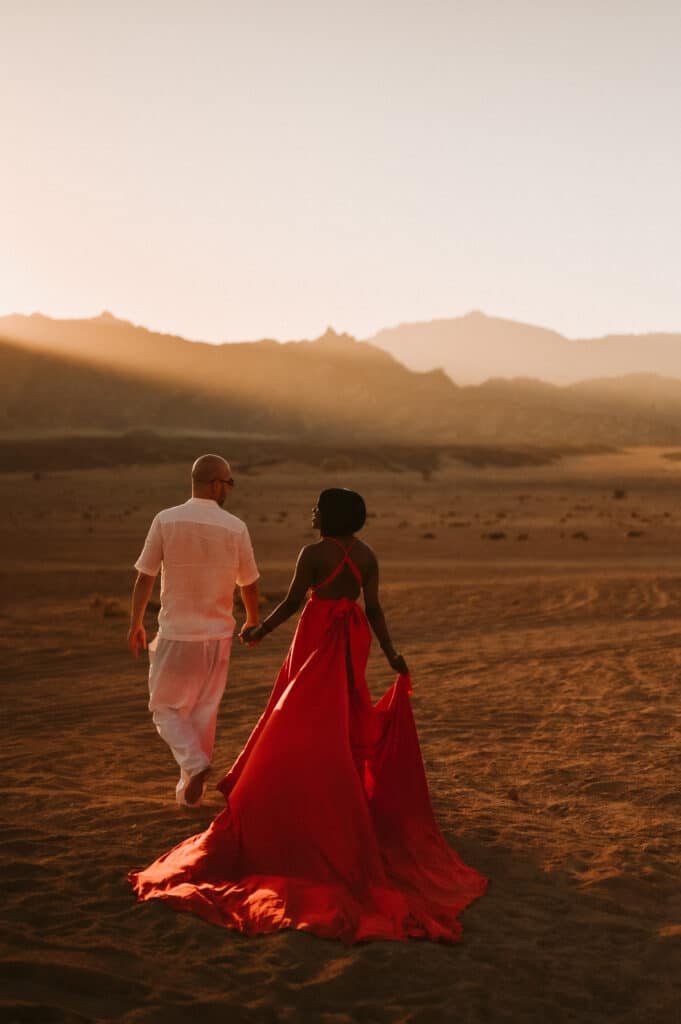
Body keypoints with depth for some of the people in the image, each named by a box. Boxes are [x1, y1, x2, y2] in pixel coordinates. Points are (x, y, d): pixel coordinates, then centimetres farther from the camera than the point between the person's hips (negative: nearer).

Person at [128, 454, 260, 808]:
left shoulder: (166, 520, -10)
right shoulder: (235, 528, -6)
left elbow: (145, 577, -6)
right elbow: (249, 584, 3)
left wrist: (135, 624, 7)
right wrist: (253, 621, 22)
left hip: (175, 634, -2)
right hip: (217, 634, 2)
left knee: (166, 708, 13)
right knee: (204, 712, 16)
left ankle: (194, 764, -10)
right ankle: (189, 790, 23)